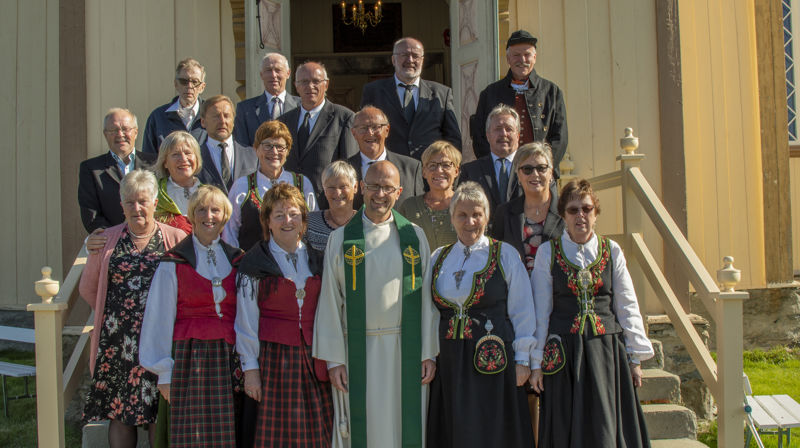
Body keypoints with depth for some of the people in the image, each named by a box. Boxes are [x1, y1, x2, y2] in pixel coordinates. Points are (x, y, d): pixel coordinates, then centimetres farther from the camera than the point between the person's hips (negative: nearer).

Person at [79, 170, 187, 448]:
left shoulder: (176, 239, 3)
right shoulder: (106, 240, 10)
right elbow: (88, 288, 18)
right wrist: (112, 314, 10)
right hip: (117, 340, 2)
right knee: (119, 414, 4)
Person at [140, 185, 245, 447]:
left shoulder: (237, 261, 12)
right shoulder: (173, 263, 2)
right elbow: (161, 319, 2)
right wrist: (164, 373, -2)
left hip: (228, 359, 3)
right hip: (189, 358, -3)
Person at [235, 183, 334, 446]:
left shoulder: (316, 260, 11)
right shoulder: (254, 263, 0)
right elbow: (246, 320, 0)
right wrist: (250, 367, -4)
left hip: (313, 358, 3)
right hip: (275, 358, -3)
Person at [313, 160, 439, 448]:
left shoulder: (415, 236, 5)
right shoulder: (341, 238, 2)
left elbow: (427, 298, 4)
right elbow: (330, 300, 1)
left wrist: (429, 352, -1)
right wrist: (333, 359, -4)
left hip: (405, 349, 1)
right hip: (358, 351, -1)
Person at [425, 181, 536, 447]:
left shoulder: (505, 255, 1)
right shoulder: (439, 258, 12)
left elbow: (522, 310, 0)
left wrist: (523, 359, -4)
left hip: (492, 361, -3)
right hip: (449, 362, 3)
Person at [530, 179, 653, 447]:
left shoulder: (612, 251, 6)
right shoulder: (548, 252, 2)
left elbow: (627, 306, 8)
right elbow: (540, 311, 3)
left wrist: (634, 357, 6)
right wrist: (536, 362, 1)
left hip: (607, 350, 1)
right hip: (565, 353, -1)